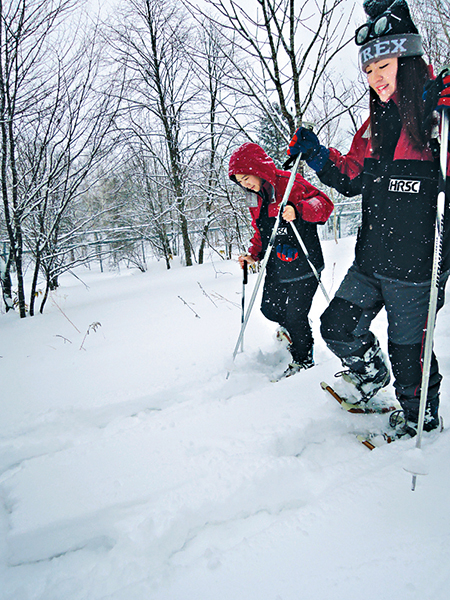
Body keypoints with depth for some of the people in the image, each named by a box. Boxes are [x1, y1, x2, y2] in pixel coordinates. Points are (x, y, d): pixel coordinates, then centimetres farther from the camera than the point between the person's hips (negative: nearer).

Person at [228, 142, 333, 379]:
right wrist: (253, 254, 5)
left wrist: (298, 210, -39)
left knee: (296, 316, -2)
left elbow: (323, 204, -22)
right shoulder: (256, 198, 12)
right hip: (276, 268, 8)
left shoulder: (290, 183, -13)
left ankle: (303, 360, 22)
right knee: (269, 309, 14)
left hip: (304, 267, -7)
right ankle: (290, 325, 49)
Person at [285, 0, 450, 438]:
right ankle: (370, 373, 40)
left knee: (407, 349, 6)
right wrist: (316, 155, 9)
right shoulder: (375, 124, 13)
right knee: (337, 327, 9)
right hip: (370, 261, 7)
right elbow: (351, 179, 21)